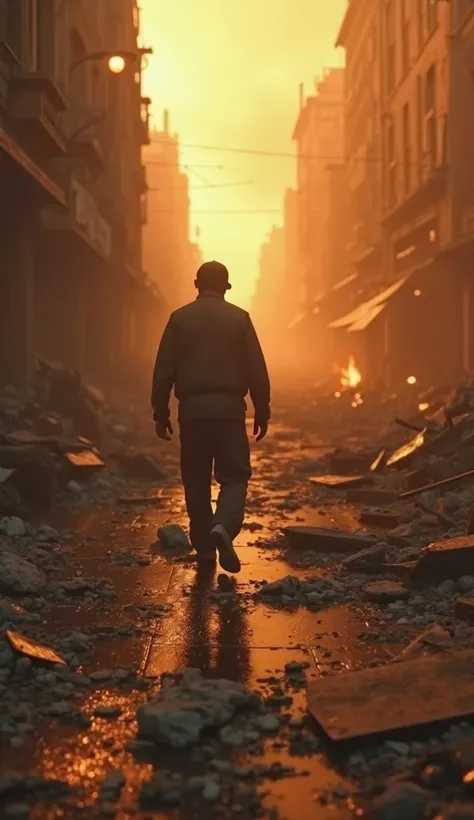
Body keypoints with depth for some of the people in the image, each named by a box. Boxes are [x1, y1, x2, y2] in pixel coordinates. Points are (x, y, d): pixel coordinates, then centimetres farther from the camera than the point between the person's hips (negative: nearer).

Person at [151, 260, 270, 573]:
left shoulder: (180, 318, 5)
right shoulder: (239, 318, 2)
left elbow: (163, 371, 3)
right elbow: (257, 370, 0)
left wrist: (161, 412, 9)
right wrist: (262, 411, 8)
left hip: (192, 409, 1)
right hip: (229, 407, -1)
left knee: (196, 481, 11)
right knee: (234, 477, 4)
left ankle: (204, 547, 14)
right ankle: (223, 527, -22)